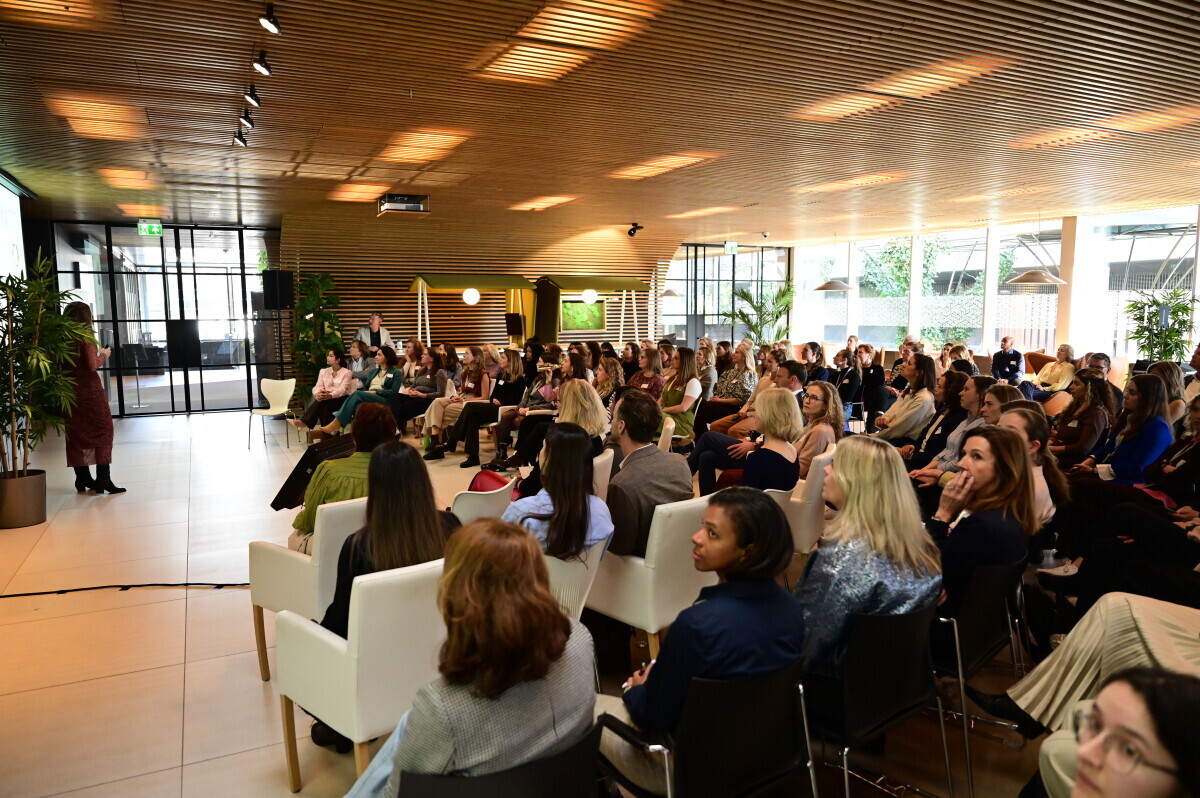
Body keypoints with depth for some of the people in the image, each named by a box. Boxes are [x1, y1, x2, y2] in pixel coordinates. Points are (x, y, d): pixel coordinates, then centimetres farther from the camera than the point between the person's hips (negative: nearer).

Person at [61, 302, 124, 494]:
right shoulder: (86, 335, -10)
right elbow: (93, 365, -16)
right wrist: (104, 355, 3)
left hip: (69, 390, 6)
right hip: (90, 389, -6)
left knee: (76, 434, 12)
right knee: (103, 430, 1)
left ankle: (82, 479, 19)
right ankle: (103, 480, -4)